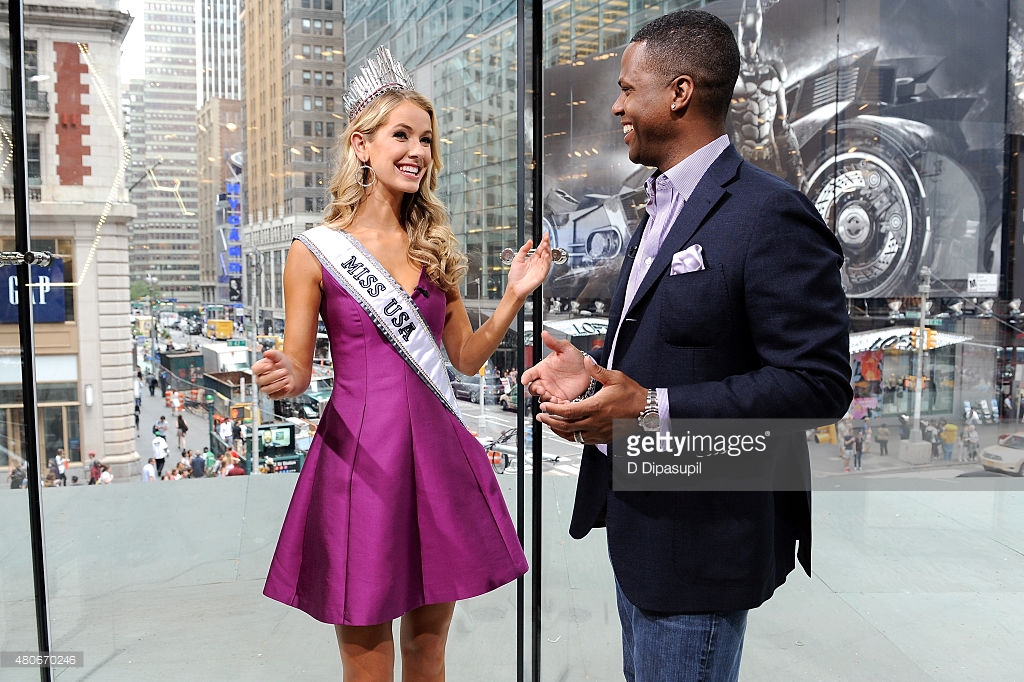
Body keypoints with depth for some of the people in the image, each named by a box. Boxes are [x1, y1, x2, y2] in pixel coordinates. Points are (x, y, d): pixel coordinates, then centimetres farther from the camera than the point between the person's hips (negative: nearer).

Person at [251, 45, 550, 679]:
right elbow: (298, 369, -1)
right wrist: (281, 378, -23)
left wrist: (515, 296, -1)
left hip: (438, 453, 4)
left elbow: (467, 356, 12)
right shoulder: (315, 251, -3)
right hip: (360, 454, -4)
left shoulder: (433, 247, 10)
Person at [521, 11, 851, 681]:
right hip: (638, 523, 9)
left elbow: (818, 383, -22)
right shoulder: (662, 206, 12)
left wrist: (652, 409, -27)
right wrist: (593, 373, 0)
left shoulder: (771, 214, -19)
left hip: (701, 537, -9)